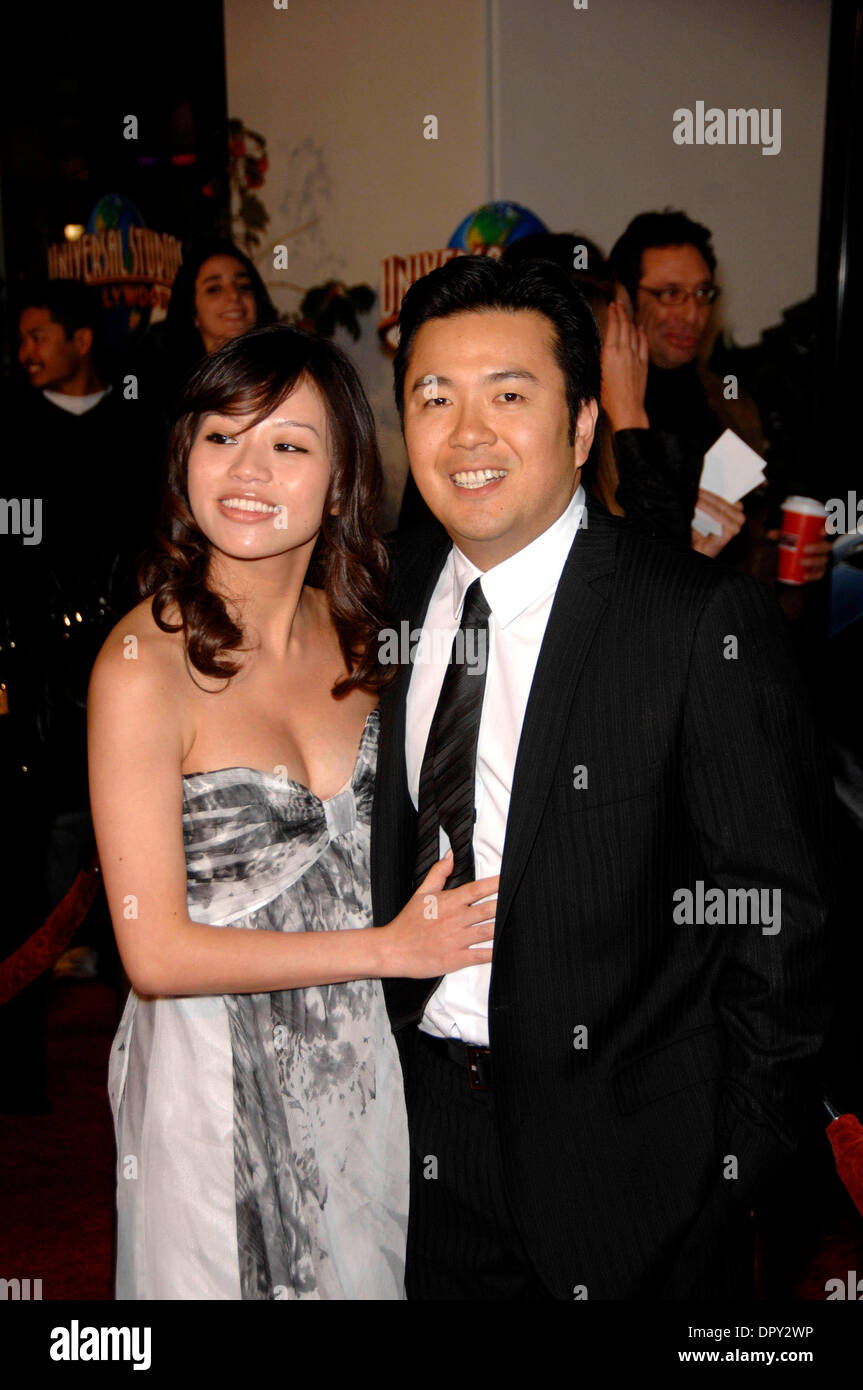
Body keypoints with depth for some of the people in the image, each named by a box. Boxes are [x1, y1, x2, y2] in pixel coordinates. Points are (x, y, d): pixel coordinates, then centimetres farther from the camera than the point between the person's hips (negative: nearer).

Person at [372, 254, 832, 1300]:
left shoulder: (706, 622, -18)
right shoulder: (393, 595, 0)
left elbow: (777, 917, -14)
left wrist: (738, 1160, -11)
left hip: (627, 1161, -4)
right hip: (427, 1134, 5)